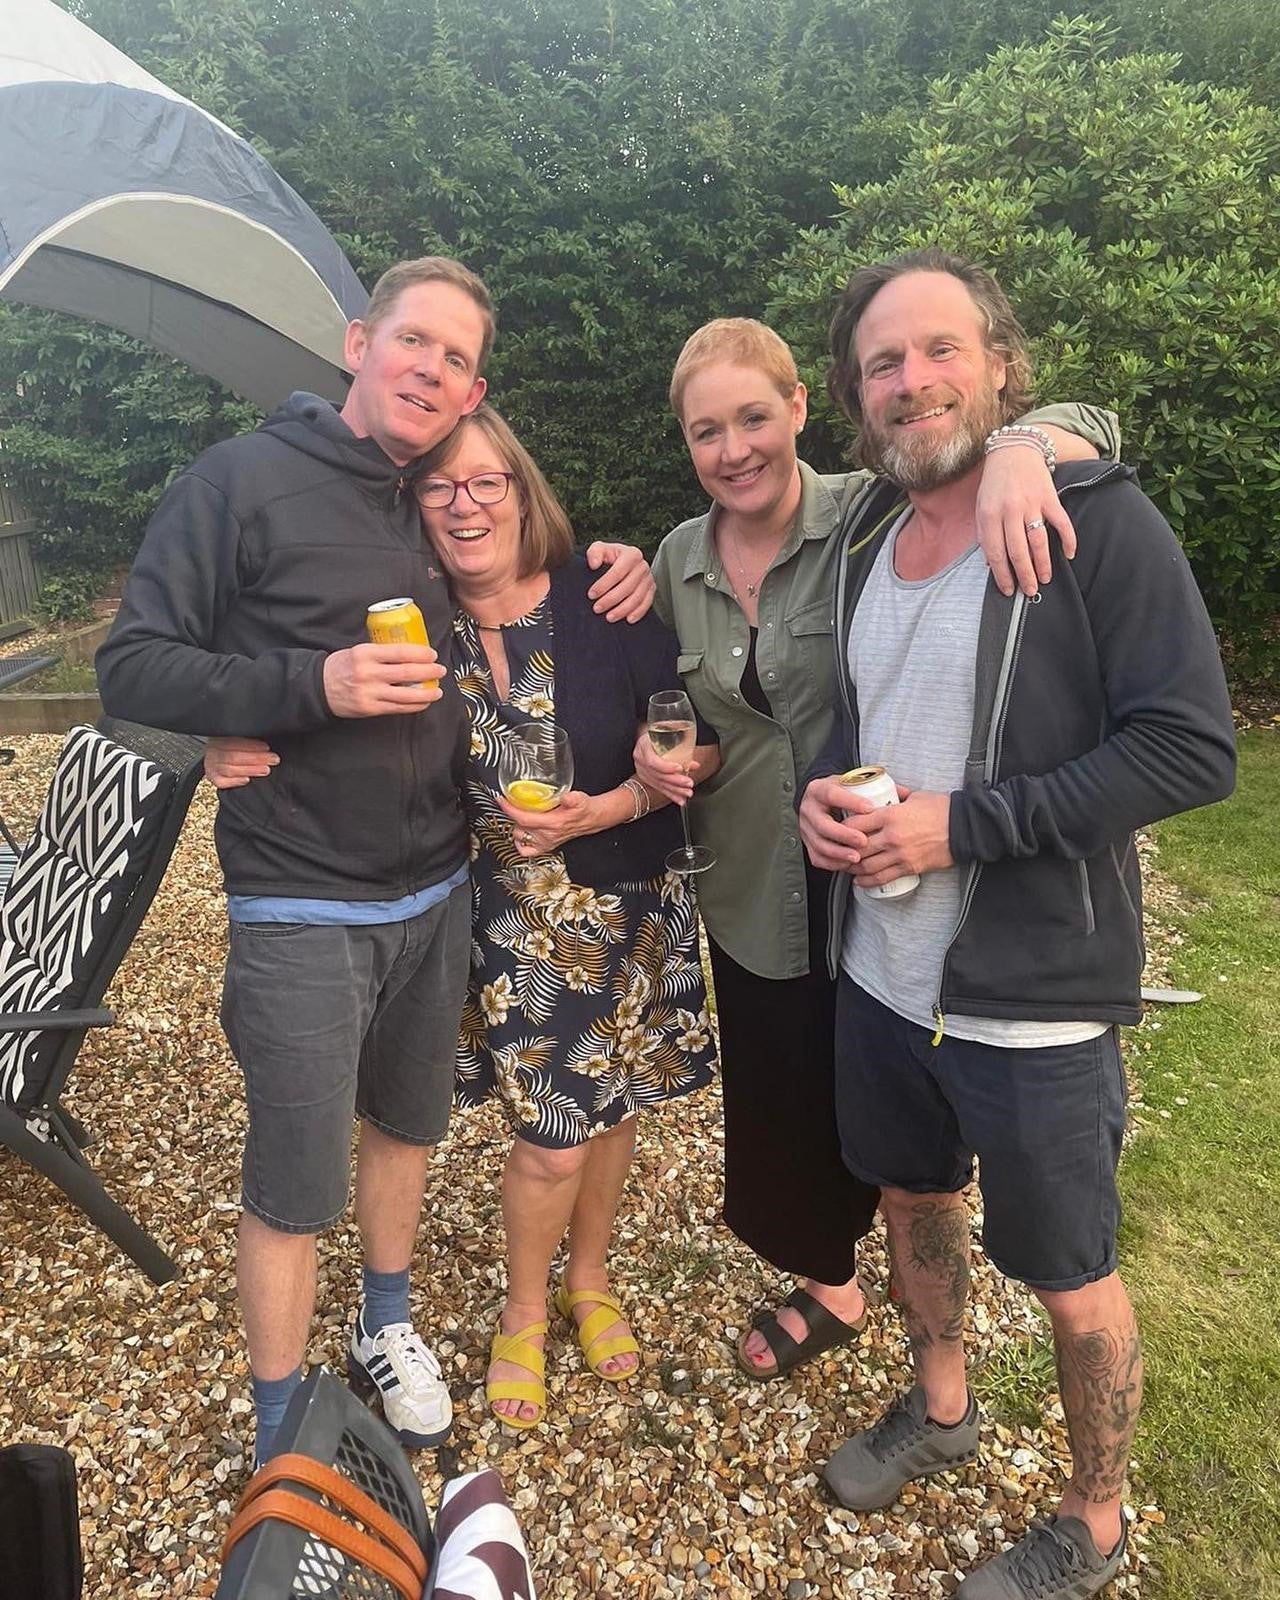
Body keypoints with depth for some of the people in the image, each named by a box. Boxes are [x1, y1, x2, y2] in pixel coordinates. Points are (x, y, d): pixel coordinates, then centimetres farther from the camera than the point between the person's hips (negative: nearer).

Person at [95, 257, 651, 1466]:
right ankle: (281, 1447, 28)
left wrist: (614, 565, 2)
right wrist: (314, 684, -25)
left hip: (436, 898, 6)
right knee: (296, 1187, 4)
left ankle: (386, 1331, 47)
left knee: (408, 1125, 22)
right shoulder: (245, 479, -9)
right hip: (301, 915, -6)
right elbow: (132, 670, -11)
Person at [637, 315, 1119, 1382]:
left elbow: (1085, 430, -17)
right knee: (779, 1110, 21)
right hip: (752, 895, 5)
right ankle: (829, 1285, 51)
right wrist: (655, 743, -7)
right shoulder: (678, 561, 1)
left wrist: (1014, 453, -40)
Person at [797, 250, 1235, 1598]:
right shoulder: (863, 535, 6)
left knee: (1068, 1281, 13)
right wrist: (818, 791, -5)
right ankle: (939, 1407, 53)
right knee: (913, 1197, 25)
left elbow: (1190, 748, -19)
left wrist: (966, 823, -23)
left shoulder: (1099, 519, -14)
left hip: (1034, 1003, -6)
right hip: (878, 972, 6)